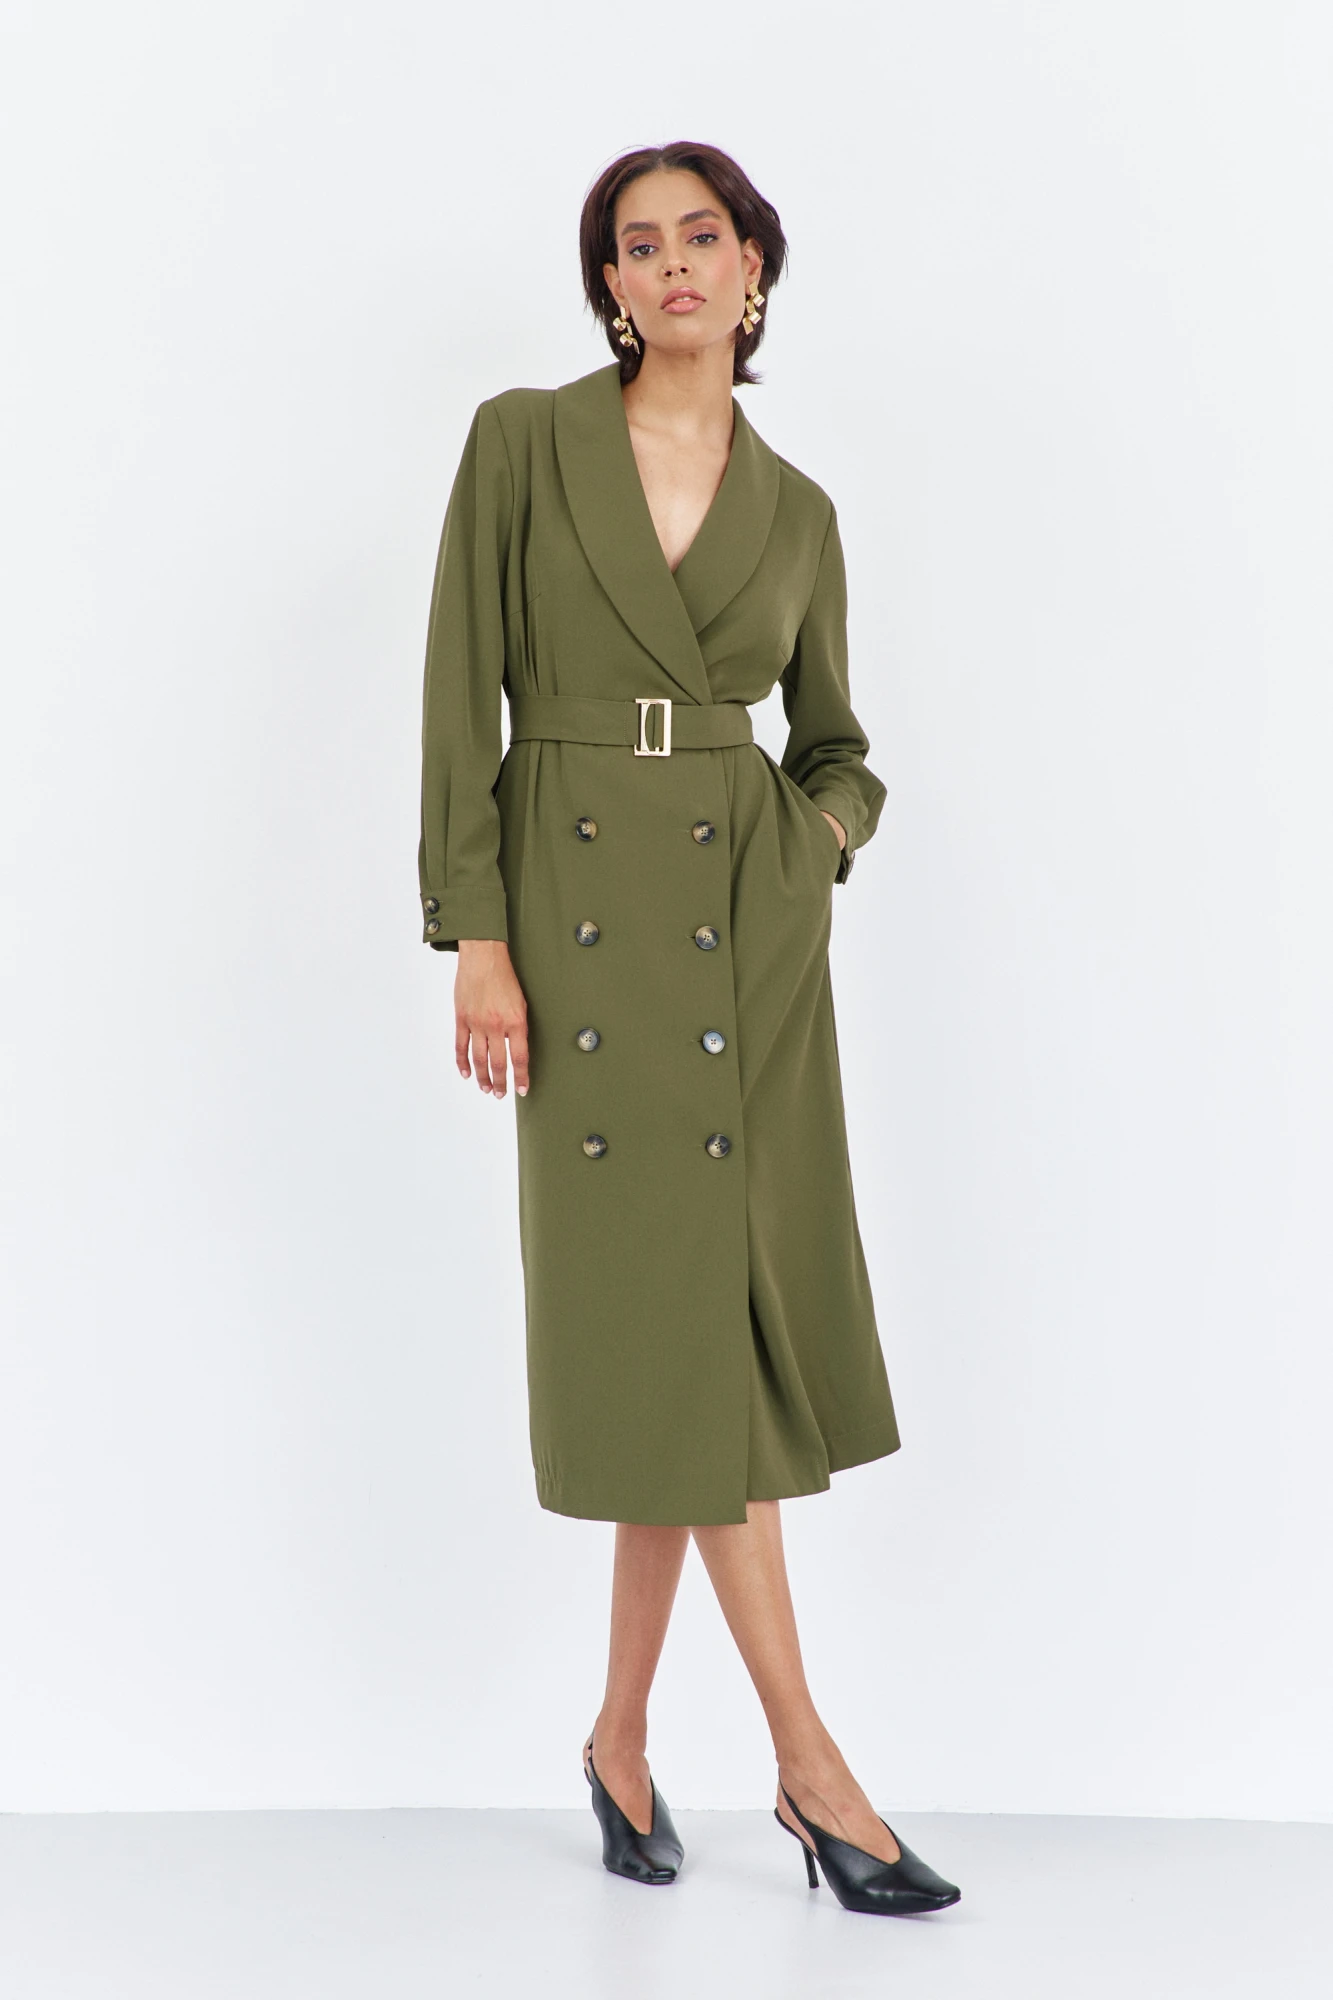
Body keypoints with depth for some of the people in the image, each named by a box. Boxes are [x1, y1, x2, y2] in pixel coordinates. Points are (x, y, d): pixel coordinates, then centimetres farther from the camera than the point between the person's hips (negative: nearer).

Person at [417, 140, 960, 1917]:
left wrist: (823, 835, -4)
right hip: (577, 910, -3)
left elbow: (833, 739, 19)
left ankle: (625, 1736, 20)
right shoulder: (526, 443, 1)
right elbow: (461, 696, -3)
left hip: (750, 925, 3)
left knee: (711, 1324, 2)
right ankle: (809, 1764, 7)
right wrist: (475, 936, -9)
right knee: (668, 1323, -2)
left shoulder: (796, 511, 10)